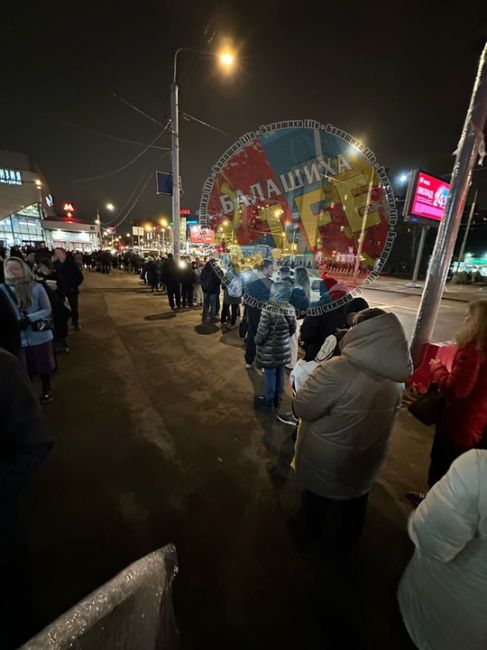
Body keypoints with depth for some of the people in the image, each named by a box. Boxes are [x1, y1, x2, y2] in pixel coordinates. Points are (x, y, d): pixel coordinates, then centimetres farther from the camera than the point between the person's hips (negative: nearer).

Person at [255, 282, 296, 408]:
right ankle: (278, 398, 35)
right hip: (284, 348, 6)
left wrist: (257, 341, -1)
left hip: (269, 349, -6)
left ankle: (269, 399, 27)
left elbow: (262, 331, -20)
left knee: (270, 374, 10)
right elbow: (293, 329, 5)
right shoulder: (290, 309, -5)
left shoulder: (269, 309, -24)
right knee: (280, 374, 18)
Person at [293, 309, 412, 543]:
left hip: (327, 456, -4)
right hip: (367, 455, 5)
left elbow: (302, 409, -25)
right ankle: (349, 534, 58)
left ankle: (313, 528, 53)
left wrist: (314, 384, -7)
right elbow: (391, 412, 5)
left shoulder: (338, 370, -36)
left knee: (318, 493, 26)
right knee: (355, 494, 32)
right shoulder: (397, 376, -13)